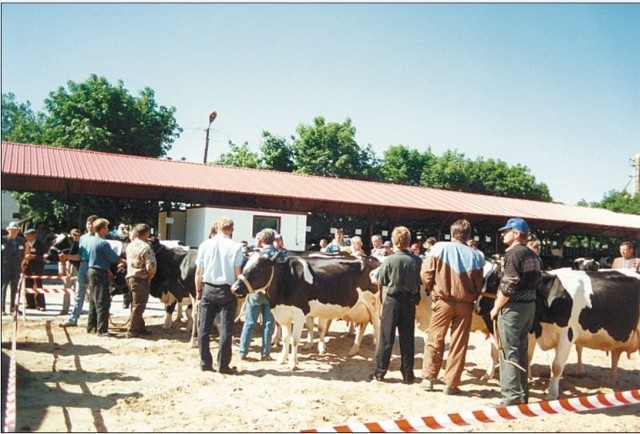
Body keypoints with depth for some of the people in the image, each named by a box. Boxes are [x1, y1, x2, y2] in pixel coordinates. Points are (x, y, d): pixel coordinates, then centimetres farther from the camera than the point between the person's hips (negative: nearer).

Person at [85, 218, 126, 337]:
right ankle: (102, 330, -7)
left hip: (91, 271, 9)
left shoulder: (89, 240, 8)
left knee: (93, 301, 17)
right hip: (100, 273, -9)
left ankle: (91, 326, 23)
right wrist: (125, 262, 3)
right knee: (102, 302, -7)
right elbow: (113, 258, -15)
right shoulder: (103, 243, -19)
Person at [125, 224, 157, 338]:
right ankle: (132, 331, 3)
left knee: (136, 304, 16)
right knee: (138, 306, -1)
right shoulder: (146, 247, -17)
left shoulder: (130, 246, 9)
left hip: (130, 277, 9)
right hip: (141, 279, -9)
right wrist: (150, 276, -6)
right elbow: (151, 265, -23)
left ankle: (140, 328, 25)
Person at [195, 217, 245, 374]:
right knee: (225, 329, 4)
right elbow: (238, 273, -8)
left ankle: (205, 363, 15)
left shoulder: (205, 245, 0)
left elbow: (198, 272, 2)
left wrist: (198, 291, 12)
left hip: (208, 289, 2)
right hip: (227, 290, -2)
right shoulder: (236, 247, -7)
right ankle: (223, 365, 6)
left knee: (204, 327, 12)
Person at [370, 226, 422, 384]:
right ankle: (408, 374, 14)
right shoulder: (417, 261, -8)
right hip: (410, 301, 2)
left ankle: (380, 372, 11)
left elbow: (380, 280, -4)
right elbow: (421, 281, 2)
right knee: (407, 338, 9)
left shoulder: (389, 260, -14)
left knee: (386, 338, 7)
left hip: (392, 300, -2)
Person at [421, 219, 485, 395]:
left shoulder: (440, 248, -7)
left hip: (442, 300, -1)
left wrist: (431, 289, 12)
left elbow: (426, 273, -6)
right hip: (465, 303, 1)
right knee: (459, 344, 7)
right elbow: (478, 284, 3)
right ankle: (451, 384, 11)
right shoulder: (476, 255, -4)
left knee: (434, 340, 12)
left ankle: (429, 378, 15)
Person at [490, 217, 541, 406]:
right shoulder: (533, 255, 13)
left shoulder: (513, 253, -14)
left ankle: (512, 396, -1)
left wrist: (496, 308, -12)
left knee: (509, 353, -3)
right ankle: (522, 393, 23)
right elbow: (535, 281, 16)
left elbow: (508, 286, -20)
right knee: (522, 352, 16)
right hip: (530, 305, 9)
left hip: (512, 307, -9)